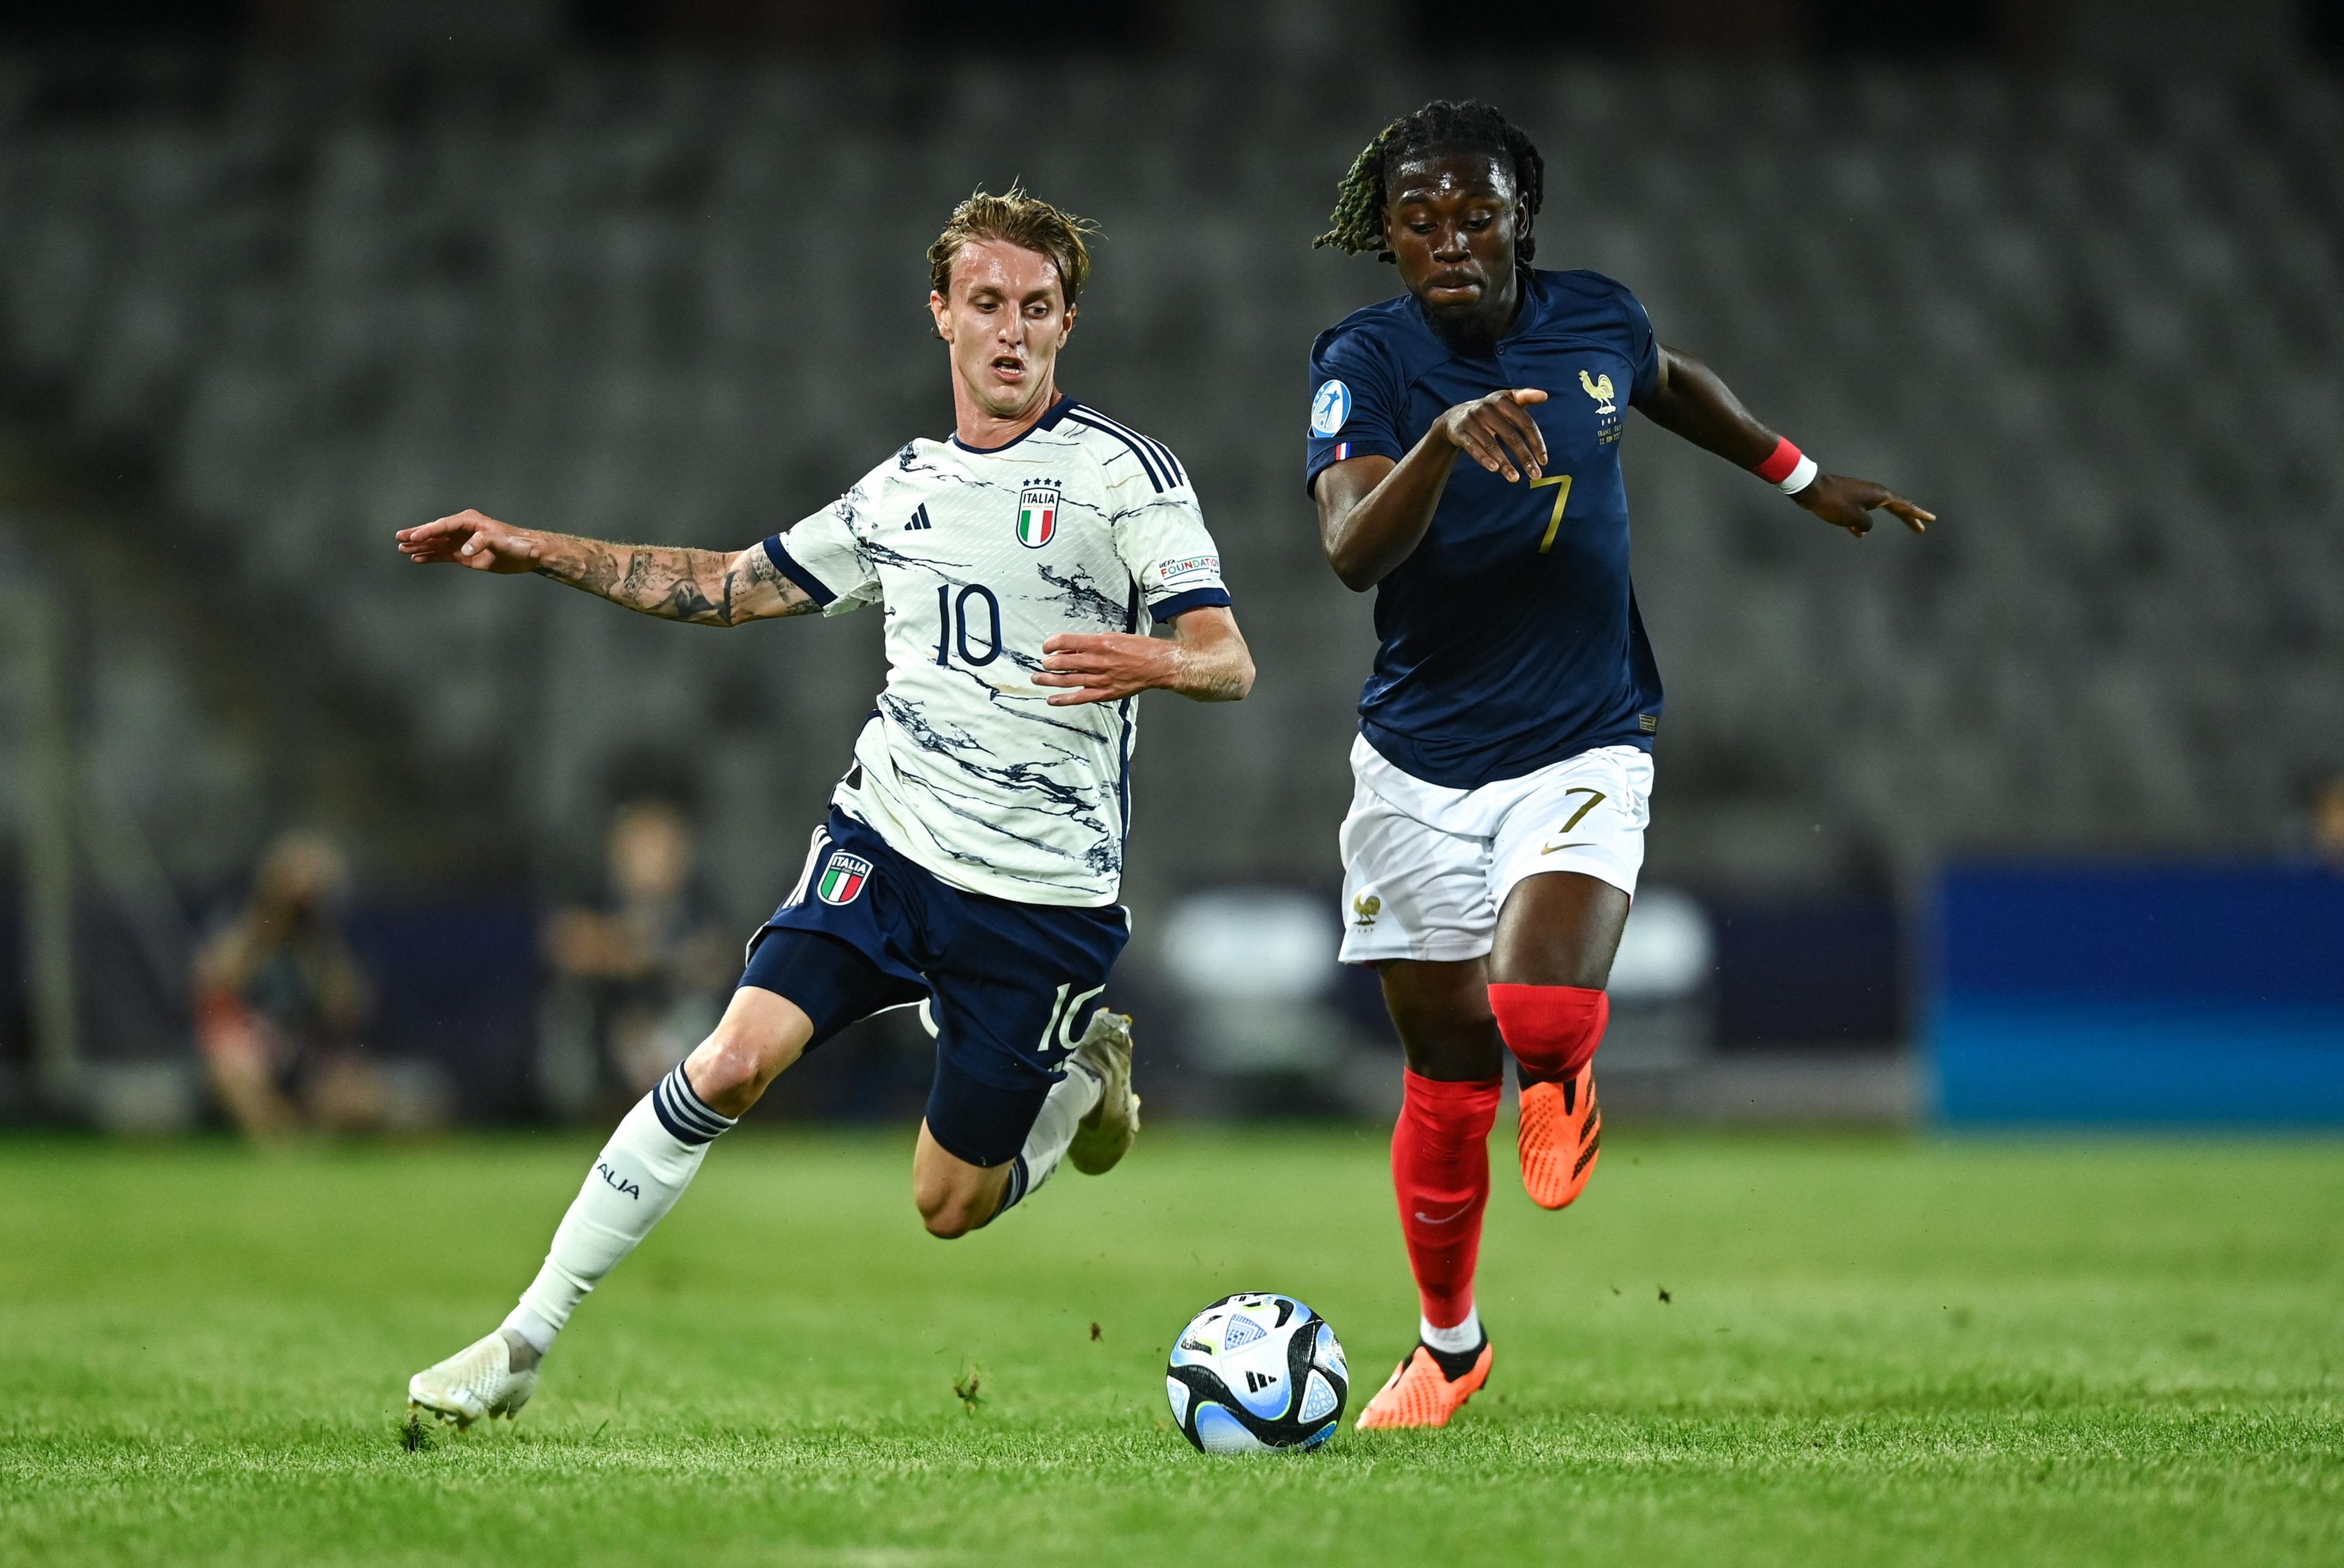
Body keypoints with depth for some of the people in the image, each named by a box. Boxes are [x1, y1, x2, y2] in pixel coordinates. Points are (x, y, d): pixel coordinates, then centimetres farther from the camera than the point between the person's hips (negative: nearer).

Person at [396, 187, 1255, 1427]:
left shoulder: (1123, 472, -4)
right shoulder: (904, 487, 12)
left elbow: (1231, 661, -11)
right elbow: (738, 587, 23)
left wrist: (1156, 663, -35)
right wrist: (534, 552, 19)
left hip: (1042, 892, -3)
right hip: (885, 842, 3)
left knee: (949, 1206, 2)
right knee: (738, 1057, -19)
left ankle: (1086, 1074, 33)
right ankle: (524, 1343, -12)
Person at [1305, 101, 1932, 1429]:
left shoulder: (1594, 320, -2)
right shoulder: (1368, 361, -11)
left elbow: (1671, 380, 23)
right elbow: (1352, 550, -28)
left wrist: (1805, 480, 27)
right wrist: (1443, 443, -44)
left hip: (1583, 748, 0)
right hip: (1423, 760, 0)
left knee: (1542, 1015, -25)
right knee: (1446, 1081, 7)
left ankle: (1562, 1079, 15)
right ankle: (1449, 1343, 31)